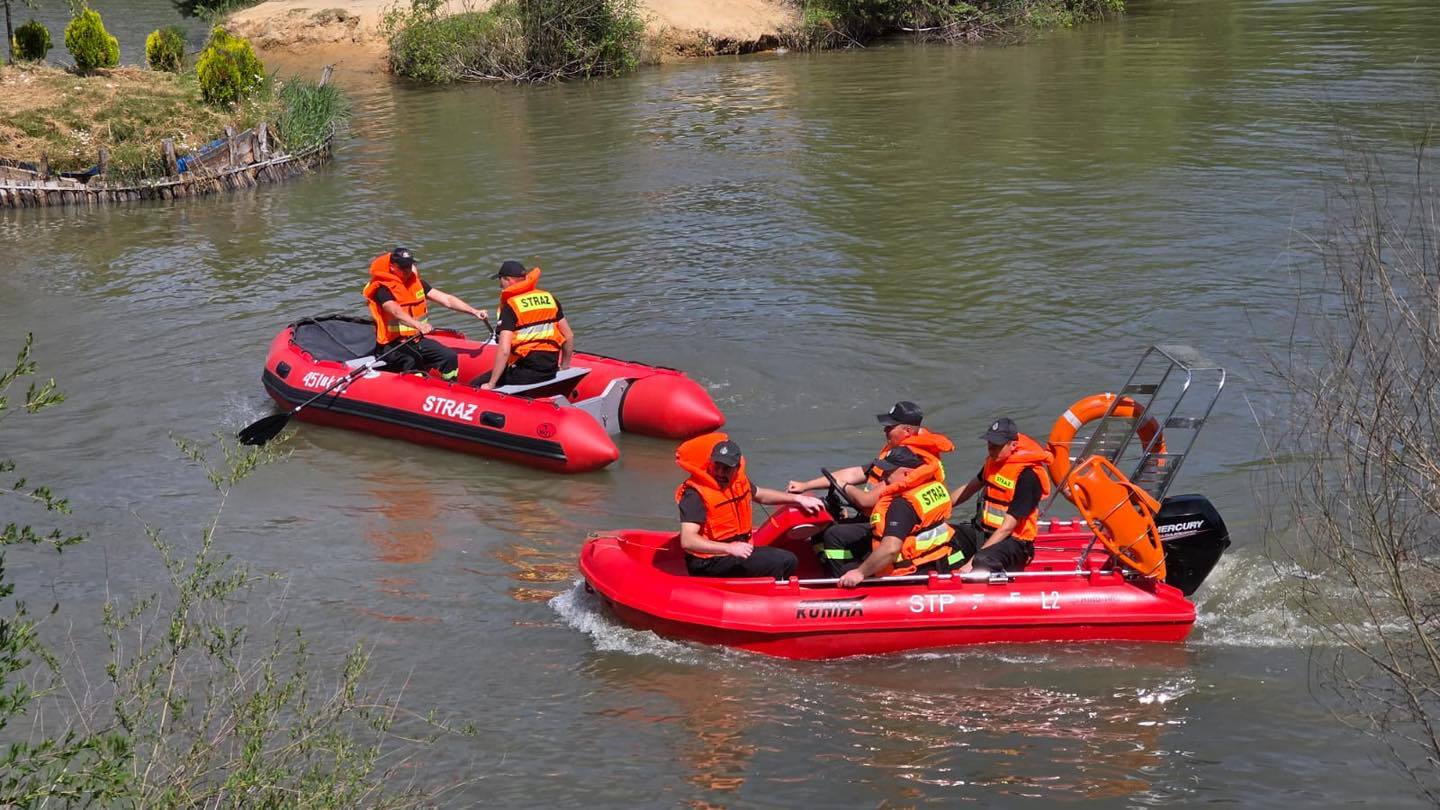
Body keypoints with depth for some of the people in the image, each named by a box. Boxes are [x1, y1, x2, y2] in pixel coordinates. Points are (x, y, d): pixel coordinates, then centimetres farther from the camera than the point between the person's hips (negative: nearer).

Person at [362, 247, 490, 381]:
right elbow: (396, 312, -32)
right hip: (393, 344, -7)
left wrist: (475, 312, -4)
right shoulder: (384, 289, -13)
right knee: (412, 362, -34)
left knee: (450, 357, -8)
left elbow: (446, 300, 6)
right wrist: (418, 325, -50)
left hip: (417, 339, 7)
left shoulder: (417, 283, 9)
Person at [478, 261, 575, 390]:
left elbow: (504, 350, -17)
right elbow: (569, 337, 13)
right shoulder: (550, 298, 9)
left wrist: (491, 384, -10)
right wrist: (564, 368, 26)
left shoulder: (510, 306, -9)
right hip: (551, 372, 7)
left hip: (526, 372, -7)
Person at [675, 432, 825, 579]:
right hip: (710, 563, -9)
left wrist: (798, 499, 23)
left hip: (736, 549, 9)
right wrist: (730, 548, -36)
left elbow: (760, 495, 27)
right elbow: (687, 541, -29)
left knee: (788, 561, 9)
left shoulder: (738, 481, 4)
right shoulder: (695, 494, -21)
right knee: (775, 564, -19)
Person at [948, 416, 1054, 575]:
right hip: (981, 531, 8)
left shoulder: (1027, 477, -20)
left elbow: (1007, 528, -22)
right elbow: (971, 487, 24)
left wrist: (974, 560, -26)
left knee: (981, 566, -39)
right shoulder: (993, 460, 4)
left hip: (1012, 540, -8)